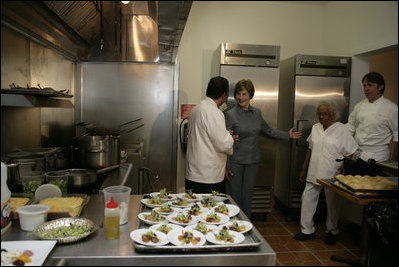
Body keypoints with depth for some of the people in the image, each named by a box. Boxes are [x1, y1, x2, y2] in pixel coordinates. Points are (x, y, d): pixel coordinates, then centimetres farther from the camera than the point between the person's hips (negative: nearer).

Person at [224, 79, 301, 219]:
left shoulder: (257, 113, 5)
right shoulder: (230, 114, -10)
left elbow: (268, 130, 21)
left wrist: (288, 135, 19)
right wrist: (226, 166, -12)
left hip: (253, 160, 4)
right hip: (236, 160, -4)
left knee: (248, 195, 13)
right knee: (234, 195, 3)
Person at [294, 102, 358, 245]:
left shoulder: (342, 130, -7)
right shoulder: (315, 128, 8)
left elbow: (350, 154, -6)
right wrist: (304, 169, 16)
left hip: (332, 176, -4)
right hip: (314, 174, 5)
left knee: (332, 205, 10)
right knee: (307, 200, 5)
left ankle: (331, 232, 30)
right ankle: (307, 230, 19)